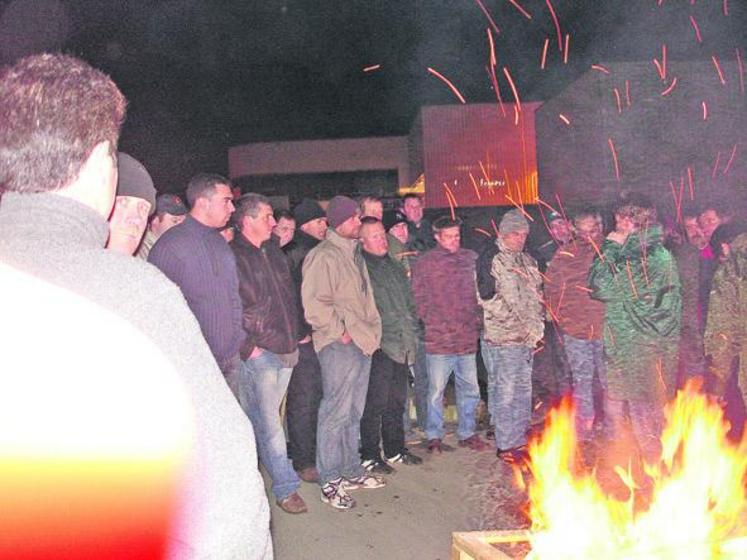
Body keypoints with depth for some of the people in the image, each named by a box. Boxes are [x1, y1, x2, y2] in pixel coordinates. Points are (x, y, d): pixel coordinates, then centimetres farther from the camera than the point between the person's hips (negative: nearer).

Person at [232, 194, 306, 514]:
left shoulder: (274, 253, 14)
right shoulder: (233, 258, -10)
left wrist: (296, 335, 17)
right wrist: (248, 347, -13)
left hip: (286, 349, 7)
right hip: (259, 353, -7)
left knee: (265, 418, 16)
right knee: (268, 422, -1)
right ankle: (286, 487, 8)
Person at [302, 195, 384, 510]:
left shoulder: (354, 253, 18)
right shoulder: (324, 256, -11)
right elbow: (314, 304, -18)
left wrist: (371, 330, 12)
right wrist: (340, 332, -14)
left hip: (363, 342, 9)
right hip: (340, 346, -9)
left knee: (354, 412, 16)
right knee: (336, 412, -4)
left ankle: (351, 472, 28)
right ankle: (330, 482, 6)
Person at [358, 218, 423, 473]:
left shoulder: (394, 266, 17)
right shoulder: (361, 268, -8)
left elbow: (409, 302, 22)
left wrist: (413, 332, 15)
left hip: (402, 345, 8)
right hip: (380, 346, -8)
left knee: (397, 401, 17)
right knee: (376, 403, -4)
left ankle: (395, 450, 29)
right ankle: (370, 455, 9)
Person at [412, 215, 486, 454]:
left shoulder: (471, 259, 10)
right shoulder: (425, 262, -2)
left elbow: (479, 291, 16)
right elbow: (418, 296, -2)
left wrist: (477, 319, 10)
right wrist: (430, 320, -5)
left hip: (468, 338, 4)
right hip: (438, 339, -4)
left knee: (470, 389, 12)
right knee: (436, 390, 3)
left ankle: (467, 433, 27)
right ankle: (434, 437, 16)